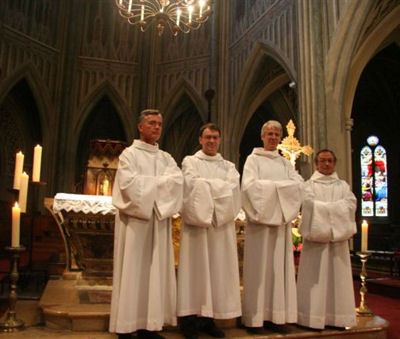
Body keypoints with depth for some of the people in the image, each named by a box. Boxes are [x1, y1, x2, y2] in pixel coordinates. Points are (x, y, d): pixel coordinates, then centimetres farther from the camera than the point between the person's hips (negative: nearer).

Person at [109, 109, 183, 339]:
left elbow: (178, 181, -1)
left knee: (156, 270, 4)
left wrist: (147, 183, -10)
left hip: (158, 221, 5)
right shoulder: (129, 154, 3)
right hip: (135, 219, -4)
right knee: (132, 271, -3)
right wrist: (159, 183, -4)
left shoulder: (166, 158, 17)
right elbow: (129, 183, -13)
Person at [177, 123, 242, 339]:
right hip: (197, 222, -3)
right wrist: (219, 186, -6)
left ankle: (208, 318, 12)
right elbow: (193, 185, -10)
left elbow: (233, 188, -1)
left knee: (218, 268, 3)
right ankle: (190, 320, 3)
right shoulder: (190, 162, 9)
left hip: (221, 225, 4)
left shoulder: (228, 166, 18)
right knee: (196, 267, -4)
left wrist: (206, 185, -8)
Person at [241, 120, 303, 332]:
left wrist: (271, 185, -10)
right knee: (258, 266, -4)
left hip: (281, 219, 5)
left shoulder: (285, 163, 17)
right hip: (260, 218, -4)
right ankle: (255, 317, 1)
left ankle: (275, 314, 10)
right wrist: (280, 186, -9)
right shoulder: (253, 159, 4)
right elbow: (249, 185, -12)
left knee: (278, 266, 4)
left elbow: (299, 184, 2)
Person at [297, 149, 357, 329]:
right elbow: (310, 205, -9)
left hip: (338, 236, 3)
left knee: (337, 275, 3)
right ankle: (314, 317, -1)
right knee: (316, 277, -5)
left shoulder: (343, 185, 17)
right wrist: (335, 208, -8)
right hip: (316, 235, -3)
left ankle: (336, 317, 10)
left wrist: (324, 207, -10)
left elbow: (350, 204, -1)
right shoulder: (310, 185, 9)